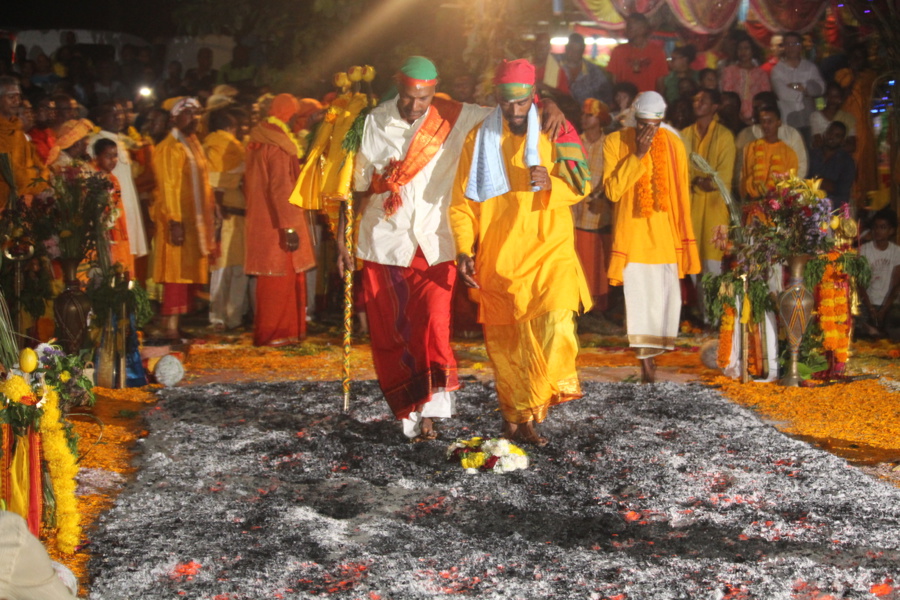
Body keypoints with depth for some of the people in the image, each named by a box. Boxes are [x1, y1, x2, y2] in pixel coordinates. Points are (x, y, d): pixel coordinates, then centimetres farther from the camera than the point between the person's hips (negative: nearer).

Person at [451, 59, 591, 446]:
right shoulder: (478, 140, 6)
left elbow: (581, 187, 4)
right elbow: (462, 202, 7)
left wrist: (551, 182, -17)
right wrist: (464, 249, -5)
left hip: (548, 253, -1)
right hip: (497, 261, 1)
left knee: (556, 321, -21)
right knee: (504, 343, 4)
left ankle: (523, 417, -6)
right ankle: (515, 419, 20)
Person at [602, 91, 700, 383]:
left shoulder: (673, 144, 1)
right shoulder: (615, 142, -6)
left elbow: (682, 194, 7)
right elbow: (612, 190, -13)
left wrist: (684, 236, 8)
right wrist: (637, 155, -19)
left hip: (665, 233, 2)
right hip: (632, 233, -2)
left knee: (666, 295, 3)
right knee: (638, 295, -7)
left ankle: (654, 348, 23)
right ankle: (646, 359, -3)